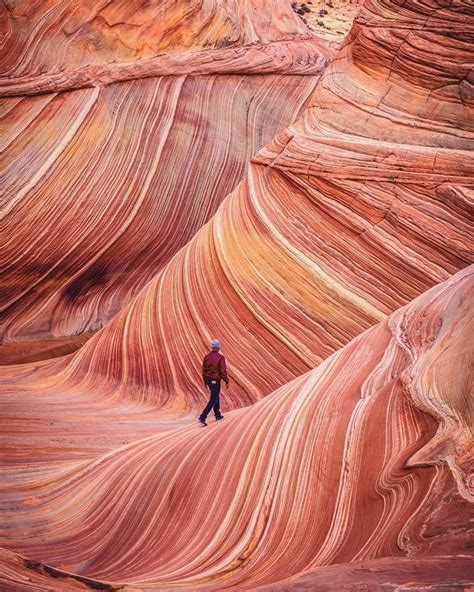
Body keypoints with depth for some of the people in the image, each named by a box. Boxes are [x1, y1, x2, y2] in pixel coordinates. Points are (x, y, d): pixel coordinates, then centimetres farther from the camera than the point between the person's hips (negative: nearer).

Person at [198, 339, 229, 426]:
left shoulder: (207, 356, -1)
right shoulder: (220, 357, -17)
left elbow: (204, 370, 6)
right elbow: (223, 371, -17)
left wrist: (205, 380, 18)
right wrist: (227, 382, -7)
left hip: (208, 380, 6)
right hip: (216, 381, -6)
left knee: (215, 396, 22)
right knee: (213, 400, -1)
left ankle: (218, 415, 32)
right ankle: (203, 417, -11)